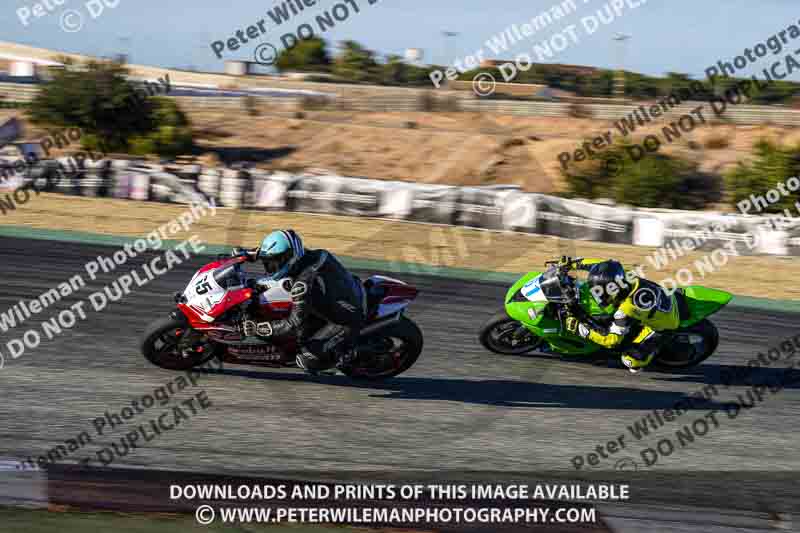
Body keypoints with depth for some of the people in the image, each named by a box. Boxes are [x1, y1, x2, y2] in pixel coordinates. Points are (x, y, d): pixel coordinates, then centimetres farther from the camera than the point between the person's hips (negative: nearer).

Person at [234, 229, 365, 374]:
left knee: (307, 361, -11)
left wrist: (258, 328, -27)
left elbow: (294, 323, -28)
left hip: (347, 322, -9)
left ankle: (349, 352, 1)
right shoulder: (307, 255, -4)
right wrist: (250, 254, 10)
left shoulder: (304, 283, -29)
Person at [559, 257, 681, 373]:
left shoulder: (626, 310, -38)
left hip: (665, 328, -8)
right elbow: (603, 265, -3)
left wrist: (579, 328, -29)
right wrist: (572, 263, -4)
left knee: (631, 361, -13)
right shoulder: (625, 277, -20)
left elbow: (611, 339, -32)